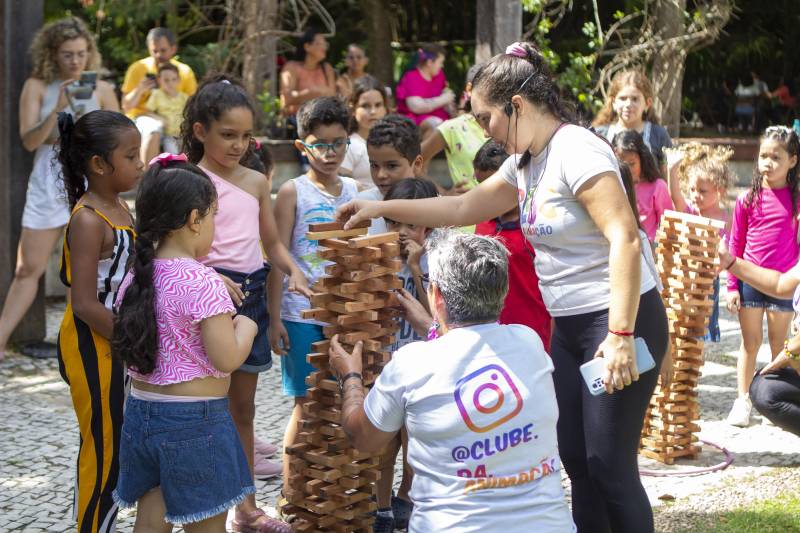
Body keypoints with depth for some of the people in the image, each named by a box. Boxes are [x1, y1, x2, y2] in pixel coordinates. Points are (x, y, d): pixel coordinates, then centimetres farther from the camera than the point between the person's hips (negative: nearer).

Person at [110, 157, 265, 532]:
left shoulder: (135, 278, 4)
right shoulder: (201, 282, -18)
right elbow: (227, 359, -19)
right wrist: (245, 328, 1)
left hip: (141, 413, 7)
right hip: (195, 419, -7)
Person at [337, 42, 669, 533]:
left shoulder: (576, 151, -17)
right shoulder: (526, 163, 11)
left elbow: (625, 238, -24)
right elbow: (464, 208, 23)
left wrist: (620, 335, -28)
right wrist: (382, 208, 22)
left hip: (621, 321, -9)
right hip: (570, 326, 9)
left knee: (610, 465, -6)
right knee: (575, 459, 10)